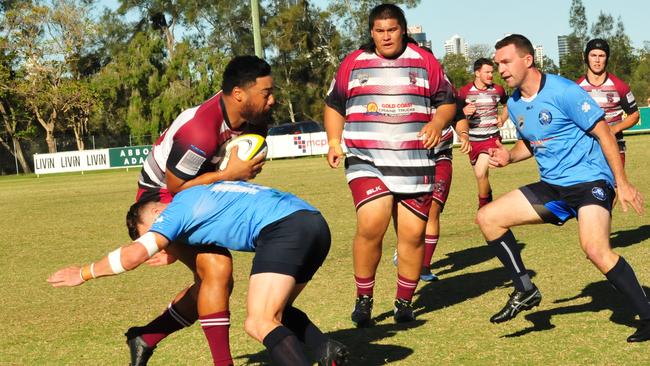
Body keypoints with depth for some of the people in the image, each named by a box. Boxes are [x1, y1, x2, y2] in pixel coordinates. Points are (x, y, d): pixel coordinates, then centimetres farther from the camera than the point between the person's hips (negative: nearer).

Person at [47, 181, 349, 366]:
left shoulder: (176, 209, 6)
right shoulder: (201, 196, 32)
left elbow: (134, 254, -6)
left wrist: (84, 273, 6)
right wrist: (174, 247, 39)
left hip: (284, 228, -10)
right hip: (316, 221, 10)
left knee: (260, 324, -12)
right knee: (274, 313, 23)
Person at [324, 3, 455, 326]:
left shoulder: (425, 62, 8)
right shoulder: (353, 64, 9)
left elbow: (447, 102, 13)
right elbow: (333, 105, 19)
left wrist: (438, 122, -9)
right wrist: (334, 142, 7)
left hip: (416, 164, 1)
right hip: (367, 162, -1)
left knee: (413, 234, 1)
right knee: (371, 225, -20)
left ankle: (404, 301, 20)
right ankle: (363, 299, -3)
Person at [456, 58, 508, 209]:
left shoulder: (498, 90, 0)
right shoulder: (464, 92, -4)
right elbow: (455, 114, -1)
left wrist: (503, 118, 6)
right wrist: (464, 112, -22)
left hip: (491, 138, -2)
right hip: (473, 140, 2)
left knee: (481, 173, -19)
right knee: (481, 175, 12)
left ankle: (484, 207, -3)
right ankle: (488, 199, 37)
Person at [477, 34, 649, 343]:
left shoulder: (563, 91, -16)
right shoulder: (514, 104, 6)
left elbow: (603, 133, -12)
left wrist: (622, 183, -14)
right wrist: (509, 156, 1)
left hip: (589, 179, -8)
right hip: (552, 186, 8)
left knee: (595, 249, -30)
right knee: (488, 217, 1)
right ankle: (525, 291, 10)